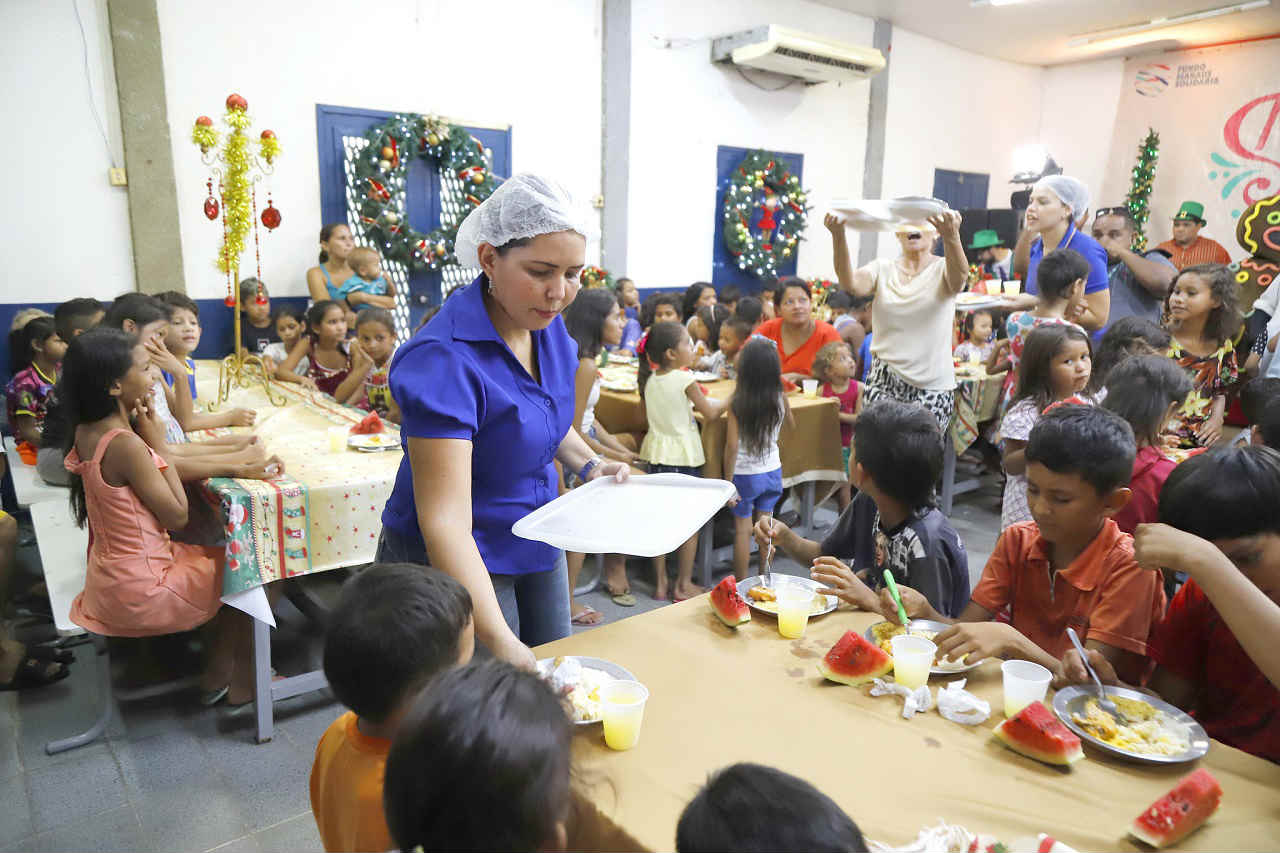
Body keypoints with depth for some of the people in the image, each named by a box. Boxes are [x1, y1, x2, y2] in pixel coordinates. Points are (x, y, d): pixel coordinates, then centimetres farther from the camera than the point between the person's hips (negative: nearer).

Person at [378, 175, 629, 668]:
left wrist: (590, 465, -4)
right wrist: (499, 640, -42)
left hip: (538, 546, 7)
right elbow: (445, 518, -34)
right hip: (458, 566, -7)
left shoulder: (548, 326, -5)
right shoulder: (444, 359, -29)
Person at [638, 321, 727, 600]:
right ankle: (684, 585, 14)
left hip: (657, 454, 6)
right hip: (684, 455, -6)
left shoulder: (650, 379, 3)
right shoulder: (684, 379, -14)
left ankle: (660, 583, 20)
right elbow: (710, 413, -7)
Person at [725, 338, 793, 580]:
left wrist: (728, 482, -11)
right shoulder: (780, 399, -8)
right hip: (772, 471, 3)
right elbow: (791, 425, 13)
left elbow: (732, 445, -18)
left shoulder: (737, 401, -18)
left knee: (742, 529, 7)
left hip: (744, 474, -3)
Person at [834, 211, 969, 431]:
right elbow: (852, 284, -15)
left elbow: (959, 279, -25)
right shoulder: (883, 269, 6)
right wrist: (838, 236, -31)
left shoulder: (942, 269, 0)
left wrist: (952, 236, -45)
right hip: (884, 384, 2)